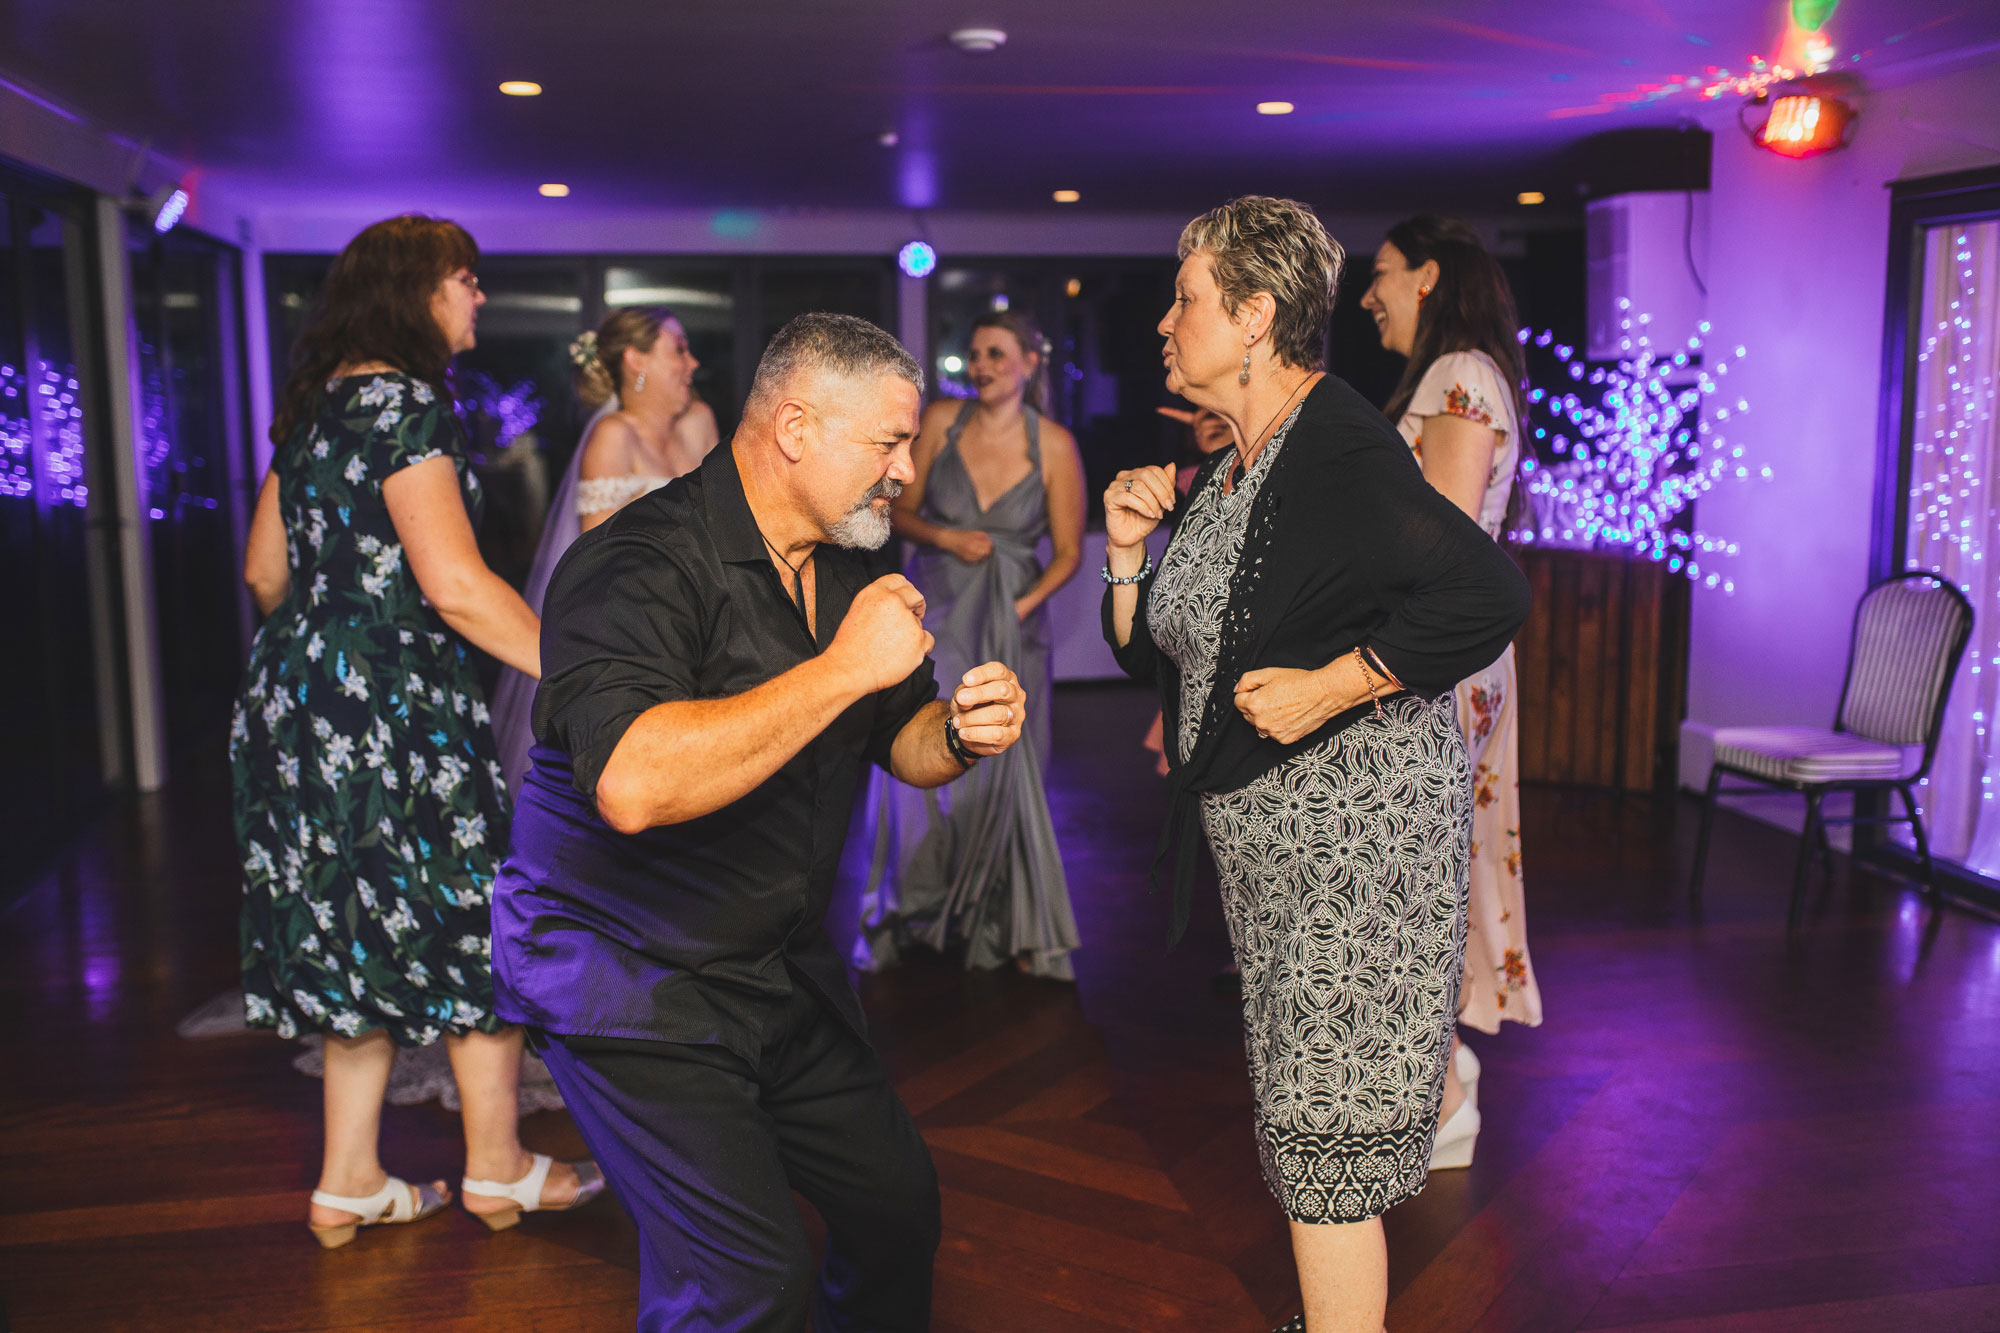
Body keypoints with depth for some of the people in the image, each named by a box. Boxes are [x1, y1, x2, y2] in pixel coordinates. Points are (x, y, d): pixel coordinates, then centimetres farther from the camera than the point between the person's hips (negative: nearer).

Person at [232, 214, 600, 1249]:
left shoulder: (318, 401, 13)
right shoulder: (404, 399, -14)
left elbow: (266, 570, 19)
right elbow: (455, 584, -22)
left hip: (302, 699, 9)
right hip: (392, 702, -9)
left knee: (366, 932, 15)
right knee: (480, 923, 5)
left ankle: (349, 1186, 24)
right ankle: (498, 1170, 19)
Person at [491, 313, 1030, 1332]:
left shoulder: (847, 567, 5)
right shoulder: (641, 564, -22)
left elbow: (898, 742, 13)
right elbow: (632, 785, -39)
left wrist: (960, 734, -12)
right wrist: (842, 670, -33)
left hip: (784, 970, 8)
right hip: (631, 981, -8)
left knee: (899, 1202, 13)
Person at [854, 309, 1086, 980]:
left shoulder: (1053, 444, -5)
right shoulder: (940, 420, -1)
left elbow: (1068, 551, -1)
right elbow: (900, 511, 6)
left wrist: (1024, 605, -15)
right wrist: (945, 538, -13)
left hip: (1011, 622, -1)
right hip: (934, 613, 1)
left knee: (1003, 774, 4)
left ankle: (1008, 928, 20)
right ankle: (901, 915, 20)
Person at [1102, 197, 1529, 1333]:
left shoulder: (1339, 451, -18)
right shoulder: (1232, 470, 11)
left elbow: (1492, 594, -31)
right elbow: (1161, 656, 16)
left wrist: (1329, 685, -26)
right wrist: (1130, 552, 0)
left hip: (1354, 837, -9)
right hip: (1265, 836, 10)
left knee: (1326, 1140, 1)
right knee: (1302, 1112, 21)